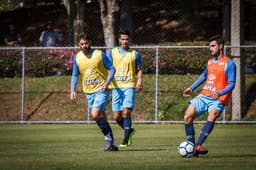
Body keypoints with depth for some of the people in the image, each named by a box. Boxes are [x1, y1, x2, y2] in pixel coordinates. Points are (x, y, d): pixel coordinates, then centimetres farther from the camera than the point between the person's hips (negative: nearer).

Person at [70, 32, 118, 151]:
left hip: (101, 90, -5)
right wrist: (72, 90, -1)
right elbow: (75, 75, 12)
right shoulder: (77, 57, 4)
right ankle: (111, 143, 15)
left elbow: (111, 69, -2)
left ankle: (108, 137, -6)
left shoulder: (100, 54, -7)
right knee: (101, 117, 8)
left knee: (95, 114, -22)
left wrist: (107, 82, -18)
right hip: (89, 92, 5)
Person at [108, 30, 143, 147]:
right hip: (116, 87, 2)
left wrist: (139, 80, -7)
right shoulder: (112, 52, 11)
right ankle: (129, 131, 27)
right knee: (116, 116, -1)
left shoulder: (135, 54, 8)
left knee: (126, 112, -18)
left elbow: (139, 70, 12)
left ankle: (125, 140, -12)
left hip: (129, 86, -2)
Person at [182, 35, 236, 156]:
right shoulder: (210, 62, 15)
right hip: (204, 96, 7)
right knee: (187, 117, -9)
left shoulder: (229, 64, -5)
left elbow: (231, 84, -12)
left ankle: (198, 145, -42)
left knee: (212, 117, -33)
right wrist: (192, 88, 24)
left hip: (217, 99, -7)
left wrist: (219, 93, -28)